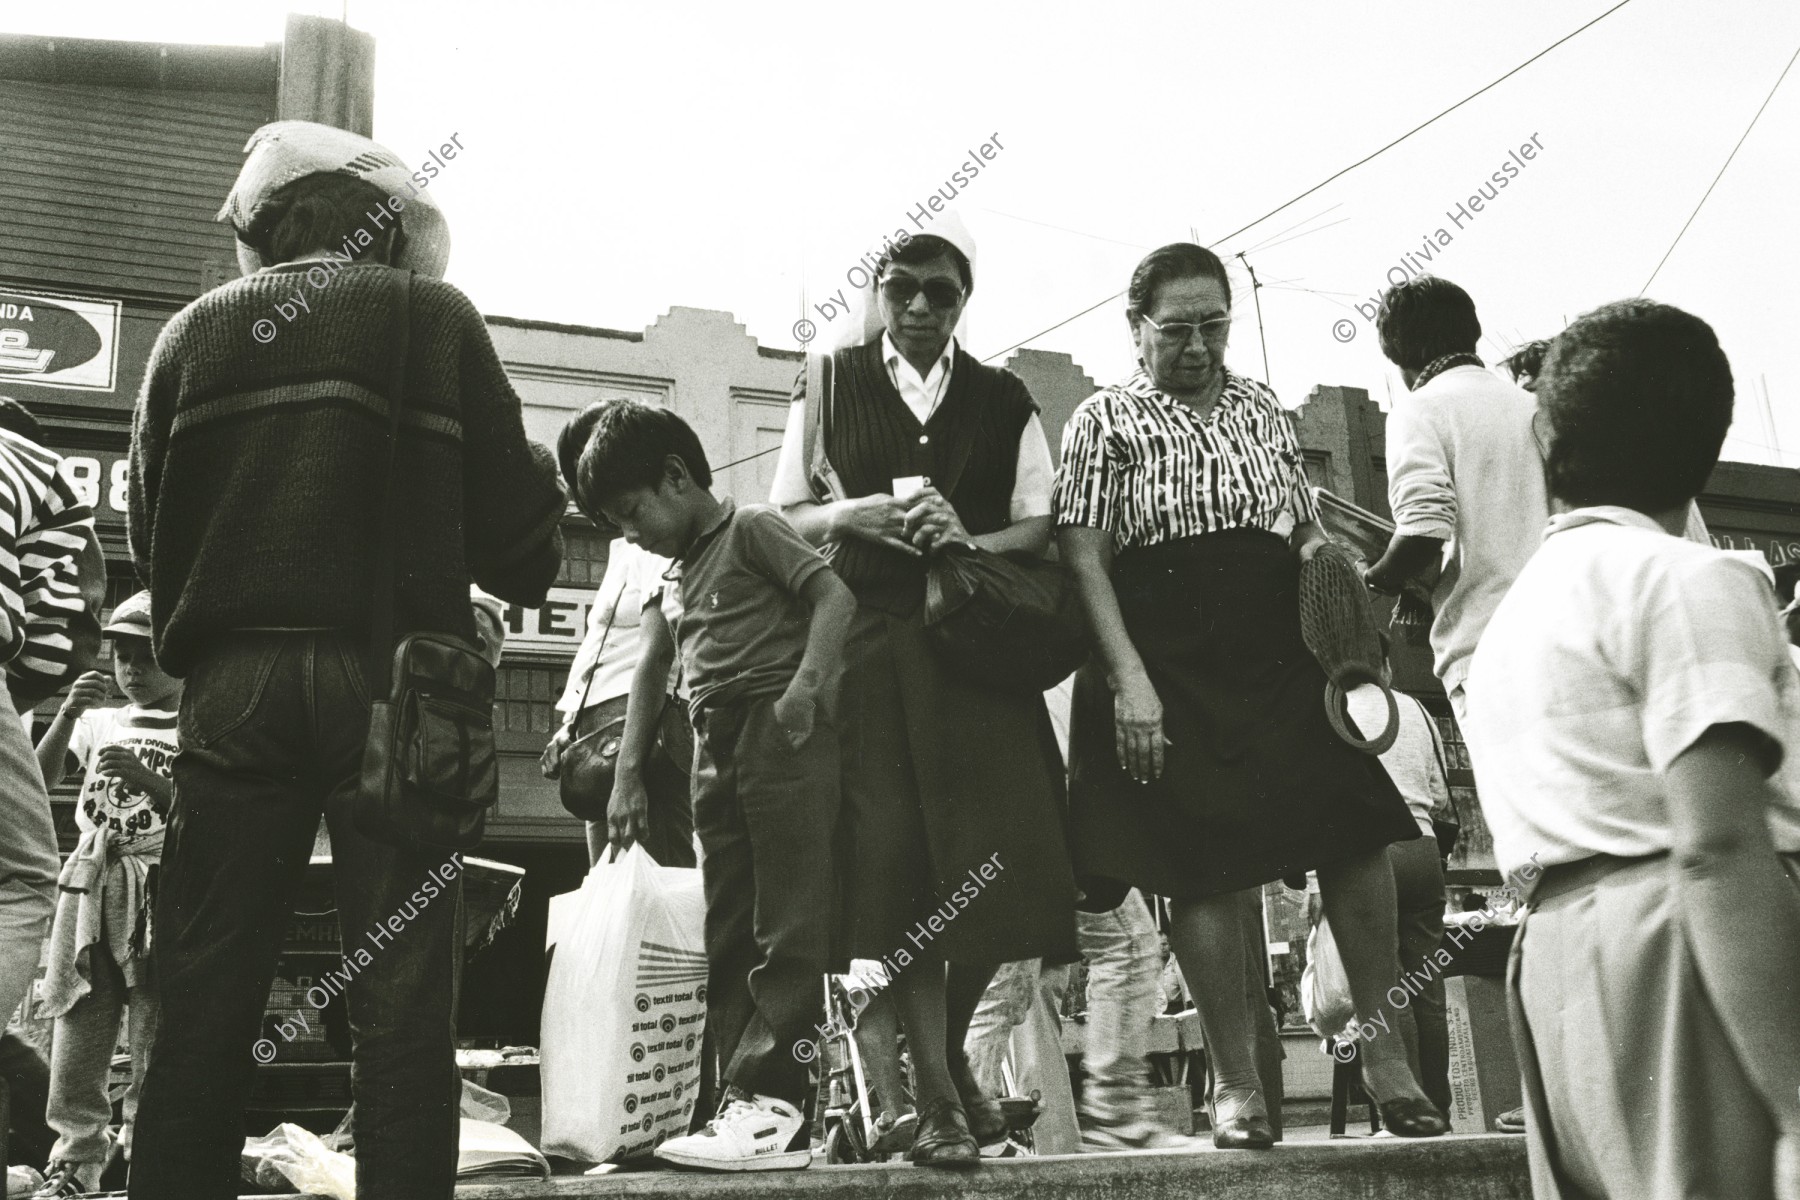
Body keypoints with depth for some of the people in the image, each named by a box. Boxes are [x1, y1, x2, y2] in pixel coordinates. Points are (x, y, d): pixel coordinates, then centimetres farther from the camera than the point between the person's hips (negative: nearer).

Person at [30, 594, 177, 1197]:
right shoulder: (98, 722, 17)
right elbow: (40, 778, 3)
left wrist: (147, 778, -20)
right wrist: (67, 714, -11)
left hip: (162, 893, -4)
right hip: (88, 885, 4)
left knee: (154, 1042, -6)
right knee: (75, 1037, 4)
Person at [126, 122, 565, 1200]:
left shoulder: (194, 332, 11)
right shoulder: (434, 317, 2)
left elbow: (150, 529, 14)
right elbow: (513, 512, 0)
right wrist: (530, 566, 21)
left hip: (231, 684, 3)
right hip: (387, 686, -3)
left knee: (206, 991, 8)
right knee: (403, 997, 2)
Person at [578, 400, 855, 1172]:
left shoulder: (751, 529, 1)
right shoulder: (681, 573, 24)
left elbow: (835, 596, -10)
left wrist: (804, 686, -23)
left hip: (781, 735, -9)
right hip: (719, 754, 9)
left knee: (788, 931, -9)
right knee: (729, 943, 6)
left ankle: (773, 1104, -11)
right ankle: (742, 1105, 9)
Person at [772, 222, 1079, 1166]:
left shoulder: (1003, 400, 15)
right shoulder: (831, 387, 12)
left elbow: (1042, 524, 10)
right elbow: (785, 516, 11)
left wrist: (975, 542, -10)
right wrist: (859, 512, -8)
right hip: (868, 642, -1)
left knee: (1000, 857, -6)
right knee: (897, 861, -7)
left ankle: (950, 1047, 21)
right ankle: (936, 1097, 2)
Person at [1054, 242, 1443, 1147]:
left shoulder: (1263, 411, 19)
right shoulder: (1106, 421, 3)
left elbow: (1305, 531, 24)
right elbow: (1083, 555, -6)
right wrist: (1128, 677, -16)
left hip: (1281, 661, 5)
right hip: (1173, 674, -4)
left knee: (1358, 835, -4)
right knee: (1208, 874, -3)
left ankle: (1384, 1051, 11)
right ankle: (1235, 1084, 9)